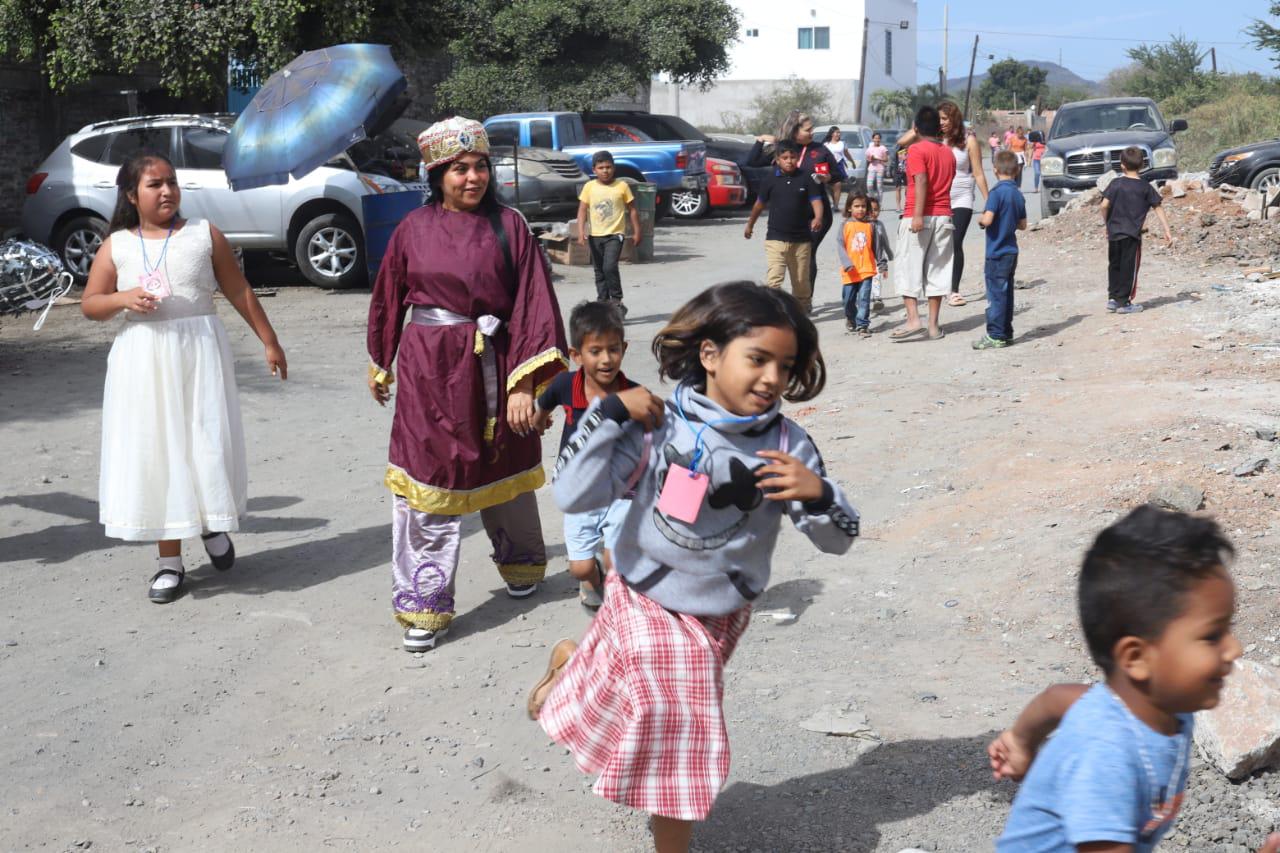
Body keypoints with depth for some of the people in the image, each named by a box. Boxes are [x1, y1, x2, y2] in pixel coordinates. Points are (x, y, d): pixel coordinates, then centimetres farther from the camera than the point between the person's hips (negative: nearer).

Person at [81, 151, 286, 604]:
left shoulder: (204, 234, 1)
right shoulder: (116, 245, 4)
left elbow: (239, 292, 6)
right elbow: (89, 304, 6)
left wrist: (270, 341, 7)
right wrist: (124, 298, -14)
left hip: (199, 351, -1)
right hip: (143, 361, 1)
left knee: (206, 445, -1)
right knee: (154, 452, 4)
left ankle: (213, 525, 30)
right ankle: (169, 560, 15)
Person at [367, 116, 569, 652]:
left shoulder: (508, 226, -3)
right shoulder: (413, 230, 1)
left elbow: (532, 304, -8)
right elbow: (388, 300, 13)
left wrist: (525, 382, -15)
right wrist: (379, 365, 21)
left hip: (492, 368, 0)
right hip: (429, 371, 0)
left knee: (503, 470, 17)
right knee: (427, 486, -2)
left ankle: (521, 563, 44)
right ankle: (425, 607, 8)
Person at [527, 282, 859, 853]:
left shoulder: (786, 444, -13)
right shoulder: (658, 425, -18)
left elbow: (837, 540, -10)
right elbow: (573, 497, -21)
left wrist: (817, 494, -30)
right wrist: (609, 413, -27)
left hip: (720, 615, 3)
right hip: (643, 598, -3)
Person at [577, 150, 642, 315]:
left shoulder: (622, 186, -2)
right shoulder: (589, 187, 2)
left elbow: (632, 210, 5)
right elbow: (582, 210, 1)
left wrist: (636, 232, 5)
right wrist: (581, 231, -11)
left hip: (615, 234, -3)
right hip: (595, 235, 3)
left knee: (610, 267, -19)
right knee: (599, 272, 9)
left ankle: (617, 301, -6)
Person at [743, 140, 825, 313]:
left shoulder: (806, 180, -1)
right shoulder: (771, 180, 0)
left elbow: (816, 201, -8)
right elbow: (760, 204, 13)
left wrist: (818, 218, -28)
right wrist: (750, 224, 23)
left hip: (801, 239, 1)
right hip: (775, 238, -1)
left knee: (801, 280, 14)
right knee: (773, 279, -13)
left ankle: (803, 307, 35)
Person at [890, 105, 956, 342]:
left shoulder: (916, 149, -7)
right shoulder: (948, 153, 13)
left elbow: (921, 181, -18)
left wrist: (918, 214, -24)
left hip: (919, 217, -6)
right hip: (944, 217, 6)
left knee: (907, 268, -1)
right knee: (937, 271, 8)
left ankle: (913, 320, -13)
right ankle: (933, 325, 8)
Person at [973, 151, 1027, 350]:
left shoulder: (997, 192, -16)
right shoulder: (1018, 194, 8)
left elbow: (988, 220, -25)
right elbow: (1023, 225, 13)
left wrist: (981, 220, -5)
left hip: (997, 253, -8)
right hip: (1011, 251, 8)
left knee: (995, 294, -3)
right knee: (1006, 293, 14)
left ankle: (995, 336, 0)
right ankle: (1006, 333, 21)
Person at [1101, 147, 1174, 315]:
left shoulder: (1116, 184, 0)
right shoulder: (1145, 187, -1)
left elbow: (1104, 205, -7)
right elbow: (1158, 208, -1)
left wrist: (1107, 223, 8)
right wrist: (1167, 231, 1)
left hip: (1113, 232, 2)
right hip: (1131, 234, -2)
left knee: (1114, 266, 15)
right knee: (1129, 268, 5)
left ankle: (1112, 298, 17)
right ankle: (1123, 302, 7)